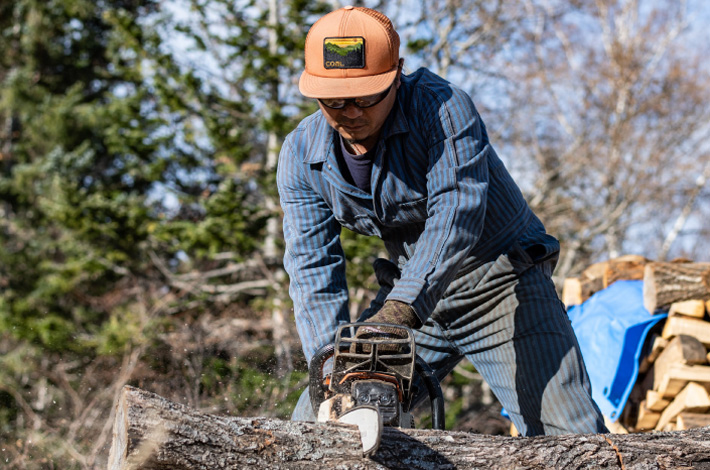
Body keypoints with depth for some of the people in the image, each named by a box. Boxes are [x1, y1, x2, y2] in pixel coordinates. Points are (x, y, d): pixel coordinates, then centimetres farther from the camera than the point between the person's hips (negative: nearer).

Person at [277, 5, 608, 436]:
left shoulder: (439, 106, -22)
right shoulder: (301, 156, -7)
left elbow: (457, 213, -32)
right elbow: (313, 270, -12)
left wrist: (398, 309, -44)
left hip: (502, 287, -5)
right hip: (413, 294, 5)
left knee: (576, 442, -18)